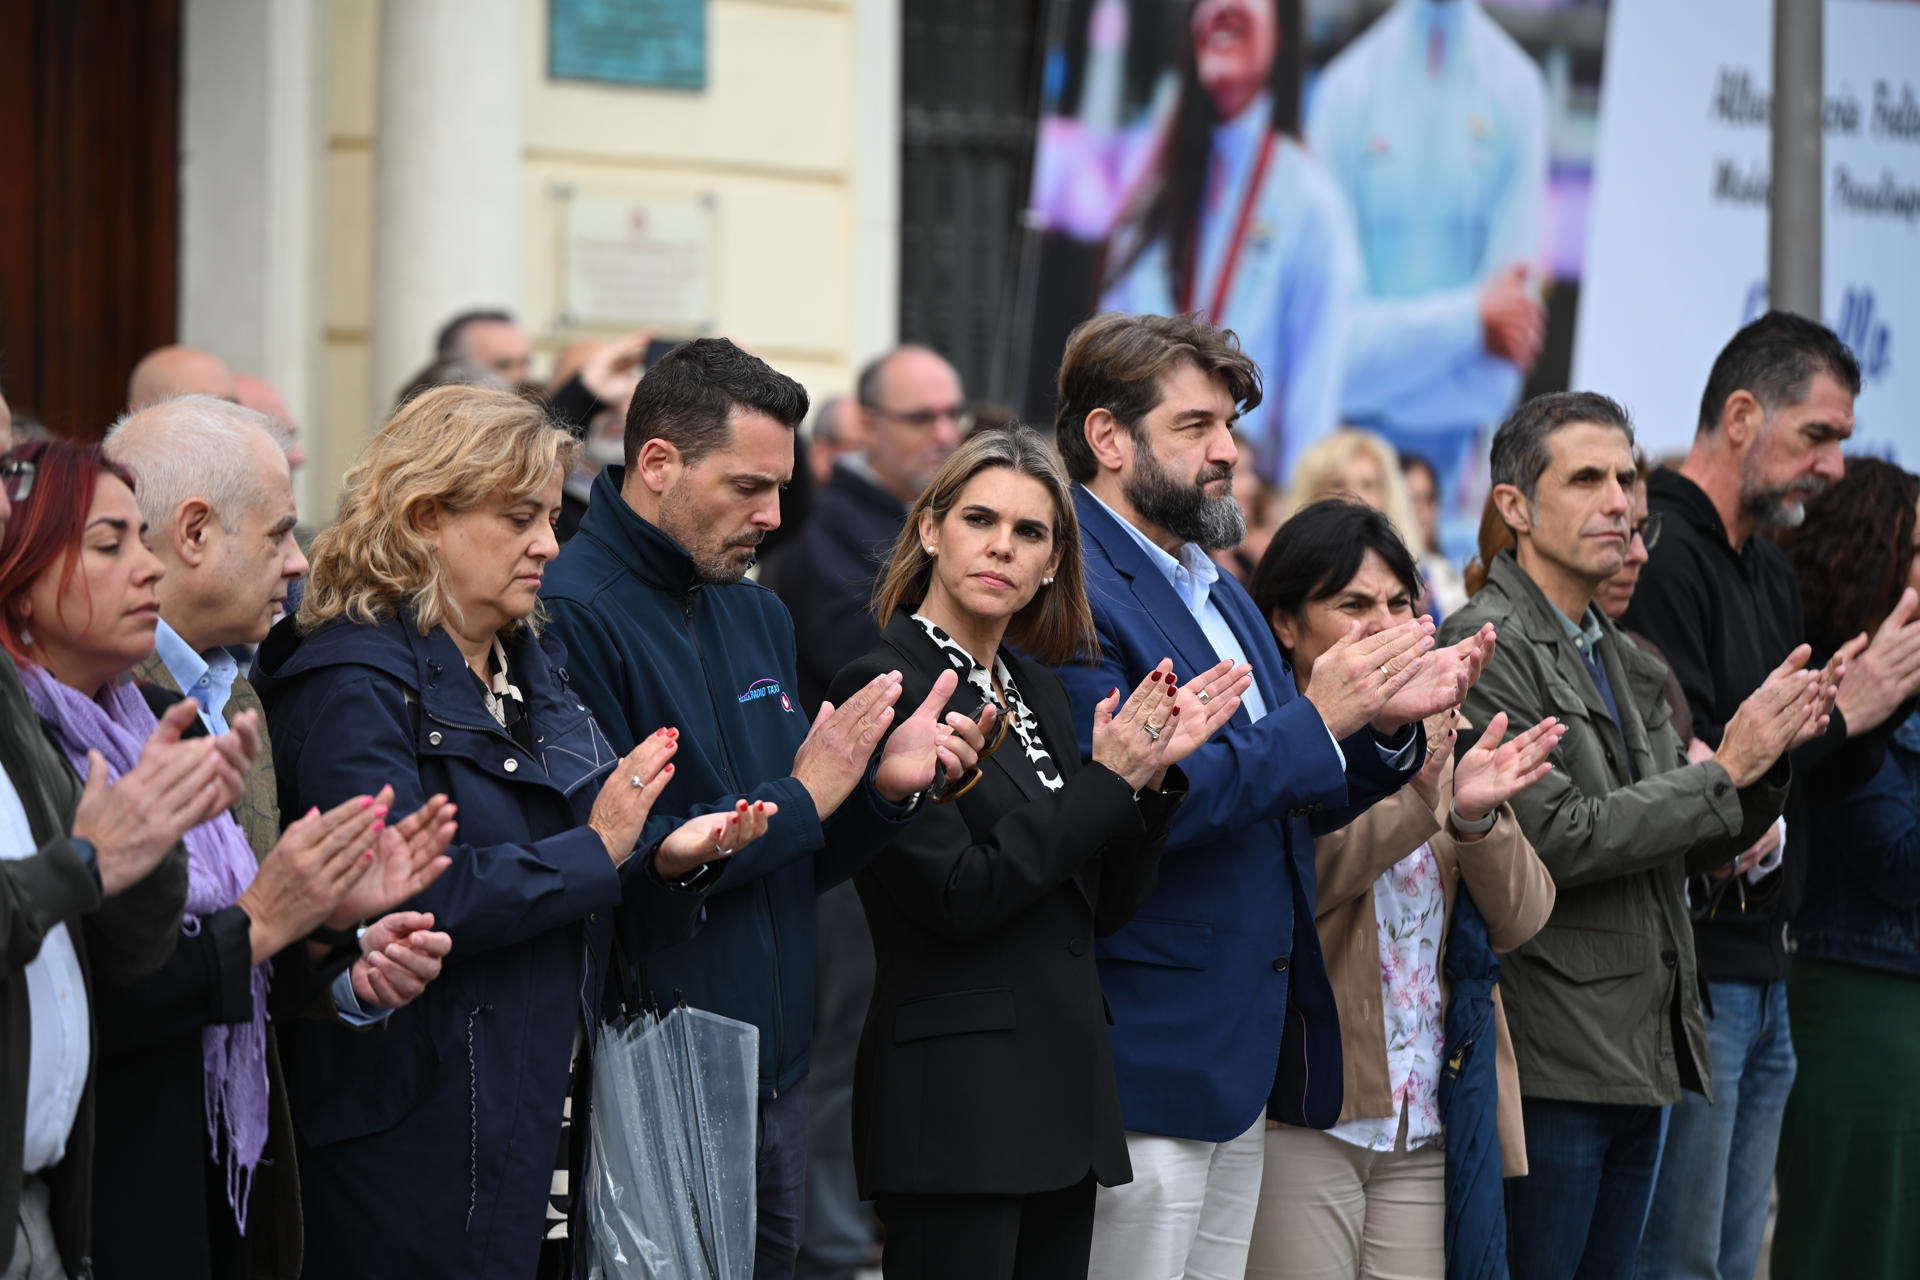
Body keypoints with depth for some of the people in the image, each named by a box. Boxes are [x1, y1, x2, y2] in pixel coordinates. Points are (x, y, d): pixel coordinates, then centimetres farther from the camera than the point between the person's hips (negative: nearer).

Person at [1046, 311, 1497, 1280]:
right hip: (1150, 1059, -9)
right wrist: (1317, 719, -19)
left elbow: (1281, 804, 20)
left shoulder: (1218, 590, 18)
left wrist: (1385, 725, 1)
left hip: (1247, 1052, 10)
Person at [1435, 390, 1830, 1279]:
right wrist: (1726, 768, -15)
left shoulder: (1625, 663, 16)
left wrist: (1768, 757, -4)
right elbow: (1555, 842, -18)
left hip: (1639, 1056, 9)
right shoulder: (1489, 646, -11)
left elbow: (1690, 850, 14)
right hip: (1546, 1062, -9)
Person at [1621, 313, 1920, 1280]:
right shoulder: (1662, 556, -13)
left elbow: (1829, 777, 19)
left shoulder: (1769, 574, 18)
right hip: (1688, 973, -10)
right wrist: (1836, 712, -14)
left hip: (1762, 973, 10)